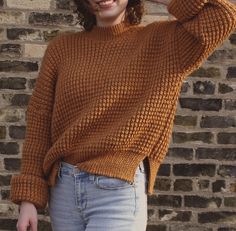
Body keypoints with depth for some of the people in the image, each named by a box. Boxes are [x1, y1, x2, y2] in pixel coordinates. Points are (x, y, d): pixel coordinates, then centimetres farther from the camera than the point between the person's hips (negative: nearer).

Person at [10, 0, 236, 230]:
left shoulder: (162, 41, 1)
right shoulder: (61, 47, 6)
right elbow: (39, 125, 5)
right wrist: (28, 197, 1)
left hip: (120, 192, -3)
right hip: (63, 190, 3)